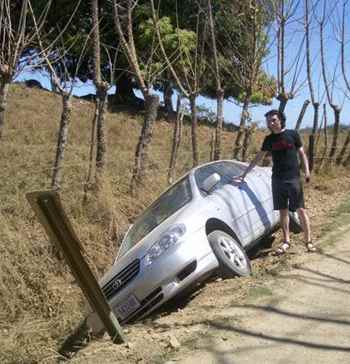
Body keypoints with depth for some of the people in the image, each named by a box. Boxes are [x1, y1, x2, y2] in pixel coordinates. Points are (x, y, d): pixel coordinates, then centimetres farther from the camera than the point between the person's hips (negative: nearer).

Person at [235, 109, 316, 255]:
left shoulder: (292, 134, 1)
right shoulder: (269, 139, 9)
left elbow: (301, 154, 5)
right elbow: (258, 158, 14)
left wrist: (306, 171, -7)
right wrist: (244, 174, 13)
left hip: (294, 178, -3)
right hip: (277, 179, 3)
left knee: (301, 210, -2)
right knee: (283, 211, 6)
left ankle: (308, 241, 4)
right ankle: (286, 241, 14)